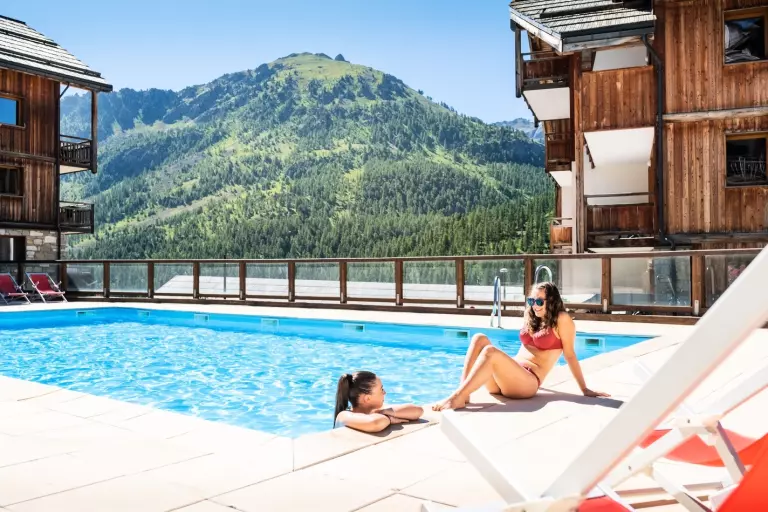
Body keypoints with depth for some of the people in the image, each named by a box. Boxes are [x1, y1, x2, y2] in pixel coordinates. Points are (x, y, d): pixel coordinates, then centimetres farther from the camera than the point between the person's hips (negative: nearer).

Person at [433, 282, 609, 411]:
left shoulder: (562, 319, -3)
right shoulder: (530, 317, 18)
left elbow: (570, 355, -2)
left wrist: (584, 389, -1)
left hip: (529, 382, -7)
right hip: (509, 376, 7)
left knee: (490, 352, -31)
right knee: (479, 338, -17)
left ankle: (457, 398, -30)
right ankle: (463, 392, -27)